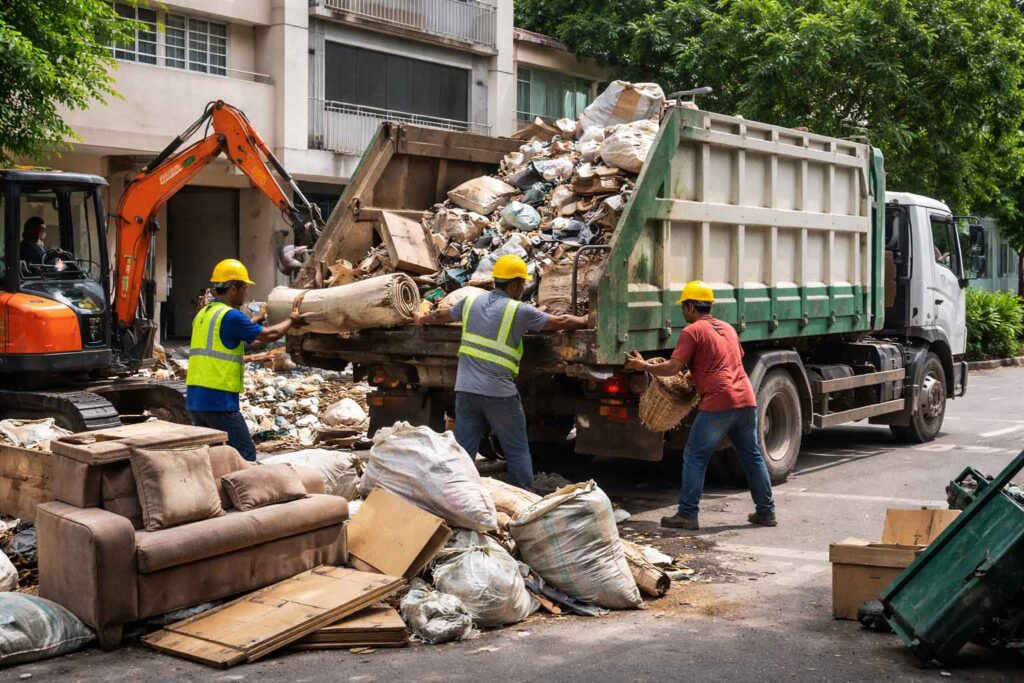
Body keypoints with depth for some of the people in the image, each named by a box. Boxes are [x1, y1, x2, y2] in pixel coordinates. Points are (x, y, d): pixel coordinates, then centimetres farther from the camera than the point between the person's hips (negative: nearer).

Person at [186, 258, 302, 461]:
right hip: (219, 401, -9)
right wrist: (290, 321, 14)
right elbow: (269, 335, -3)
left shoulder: (202, 315, 14)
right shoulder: (230, 316, -12)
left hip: (194, 399, 9)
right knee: (245, 455, -2)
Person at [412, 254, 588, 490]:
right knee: (517, 451, 6)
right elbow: (561, 322, 2)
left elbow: (442, 315, 27)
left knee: (463, 451, 9)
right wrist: (585, 321, 21)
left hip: (465, 389, 5)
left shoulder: (472, 301, 9)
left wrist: (422, 319, 48)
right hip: (499, 393, -5)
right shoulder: (519, 311, -6)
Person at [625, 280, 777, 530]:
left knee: (695, 458, 1)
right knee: (753, 457, 15)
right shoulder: (728, 328, 22)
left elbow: (672, 369, -9)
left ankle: (687, 515, 0)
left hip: (718, 404, -7)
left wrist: (643, 366, 6)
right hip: (746, 400, 7)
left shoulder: (692, 331, -2)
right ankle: (766, 511, 20)